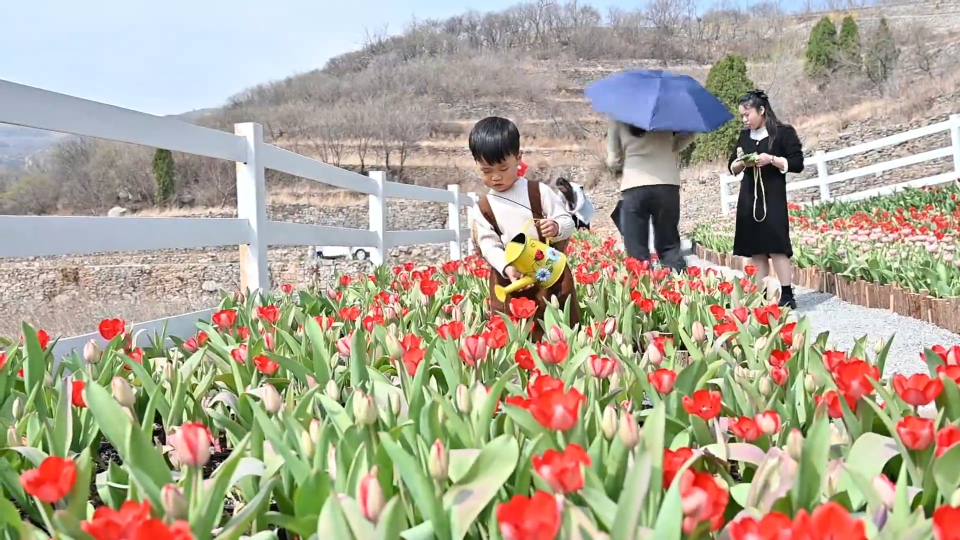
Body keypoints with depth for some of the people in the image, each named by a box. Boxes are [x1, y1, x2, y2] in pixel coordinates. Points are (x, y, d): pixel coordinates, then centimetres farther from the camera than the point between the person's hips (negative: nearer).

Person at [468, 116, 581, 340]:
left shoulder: (539, 192, 0)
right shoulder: (481, 209, 3)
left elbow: (568, 222, 0)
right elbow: (488, 244, -3)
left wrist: (556, 227, -24)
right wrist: (507, 267, -21)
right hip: (510, 283, 1)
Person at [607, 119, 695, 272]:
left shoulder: (618, 119, 4)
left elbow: (613, 161, 8)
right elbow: (688, 135, 13)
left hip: (633, 187, -1)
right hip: (666, 185, 1)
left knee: (636, 250, 3)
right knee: (670, 245, 8)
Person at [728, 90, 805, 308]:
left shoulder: (783, 132, -3)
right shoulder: (744, 136, 14)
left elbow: (797, 164, -5)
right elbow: (732, 167, 16)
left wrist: (772, 159, -17)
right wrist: (741, 163, -5)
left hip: (772, 197, -5)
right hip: (749, 197, 6)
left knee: (776, 247, -10)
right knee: (755, 249, 5)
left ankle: (787, 295, -6)